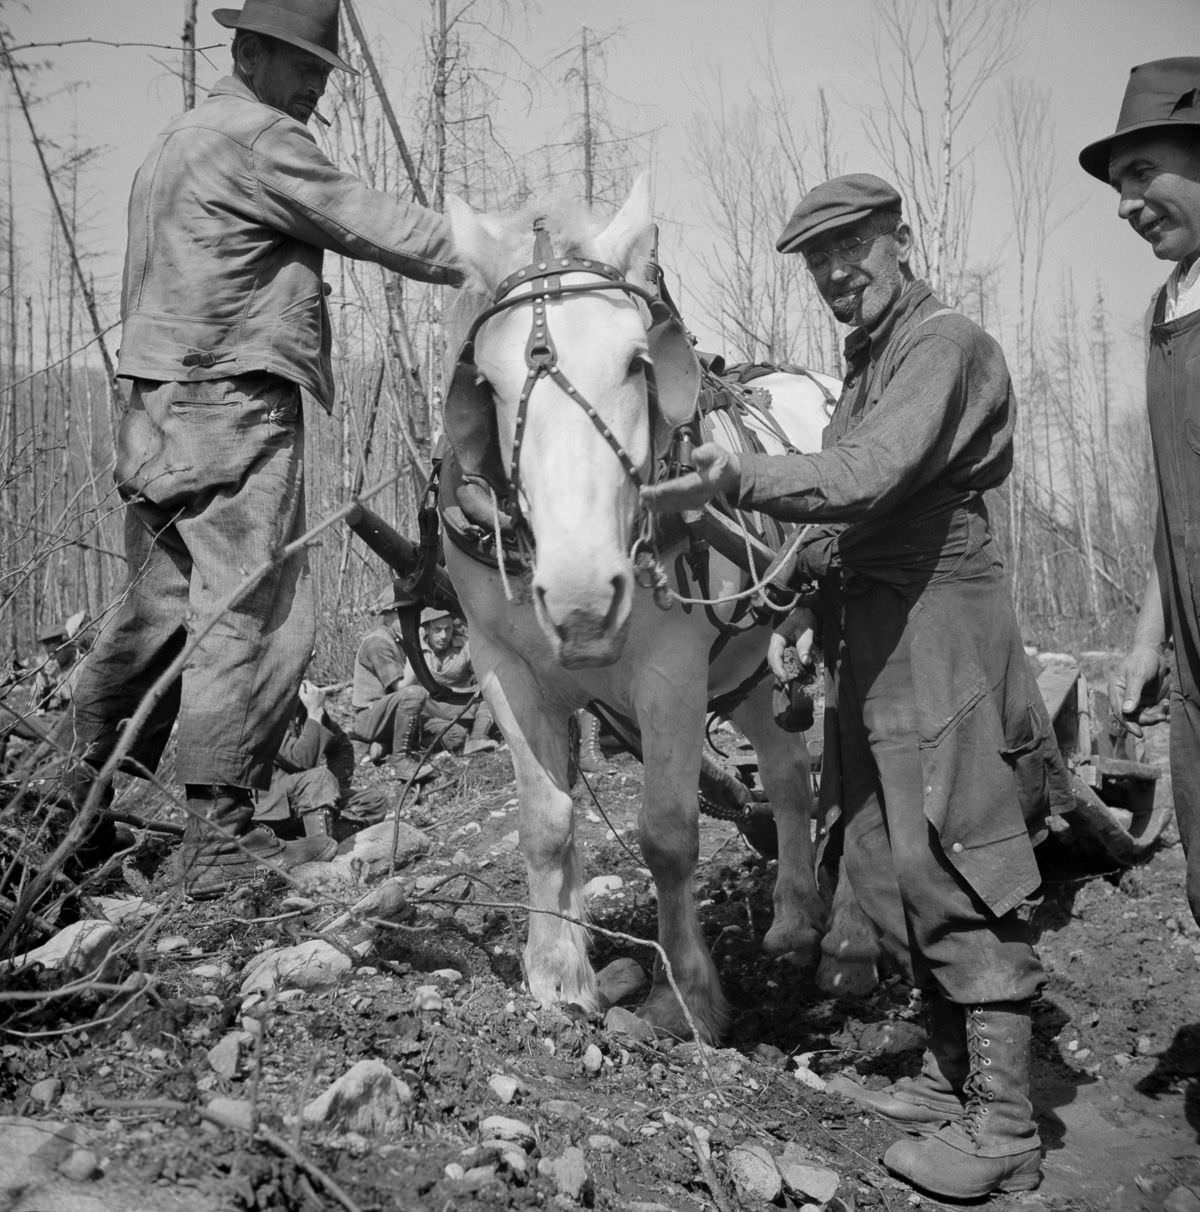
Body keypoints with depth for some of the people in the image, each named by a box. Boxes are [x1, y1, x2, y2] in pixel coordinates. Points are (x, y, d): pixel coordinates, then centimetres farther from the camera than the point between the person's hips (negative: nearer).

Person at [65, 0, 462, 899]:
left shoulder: (179, 141, 24)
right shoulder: (259, 137, -7)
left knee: (160, 607, 17)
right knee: (255, 616, -8)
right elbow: (371, 225, -10)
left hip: (159, 404, 10)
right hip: (232, 404, -10)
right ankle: (219, 837, -5)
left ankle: (88, 796, 26)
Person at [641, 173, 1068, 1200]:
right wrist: (808, 607, 11)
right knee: (884, 865, 13)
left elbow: (868, 478, -26)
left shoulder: (948, 346, -10)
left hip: (938, 634, -10)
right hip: (871, 641, 10)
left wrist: (739, 480, -37)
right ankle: (955, 1074, 27)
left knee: (957, 868, -7)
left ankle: (1004, 1128, 2)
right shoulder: (868, 362, 20)